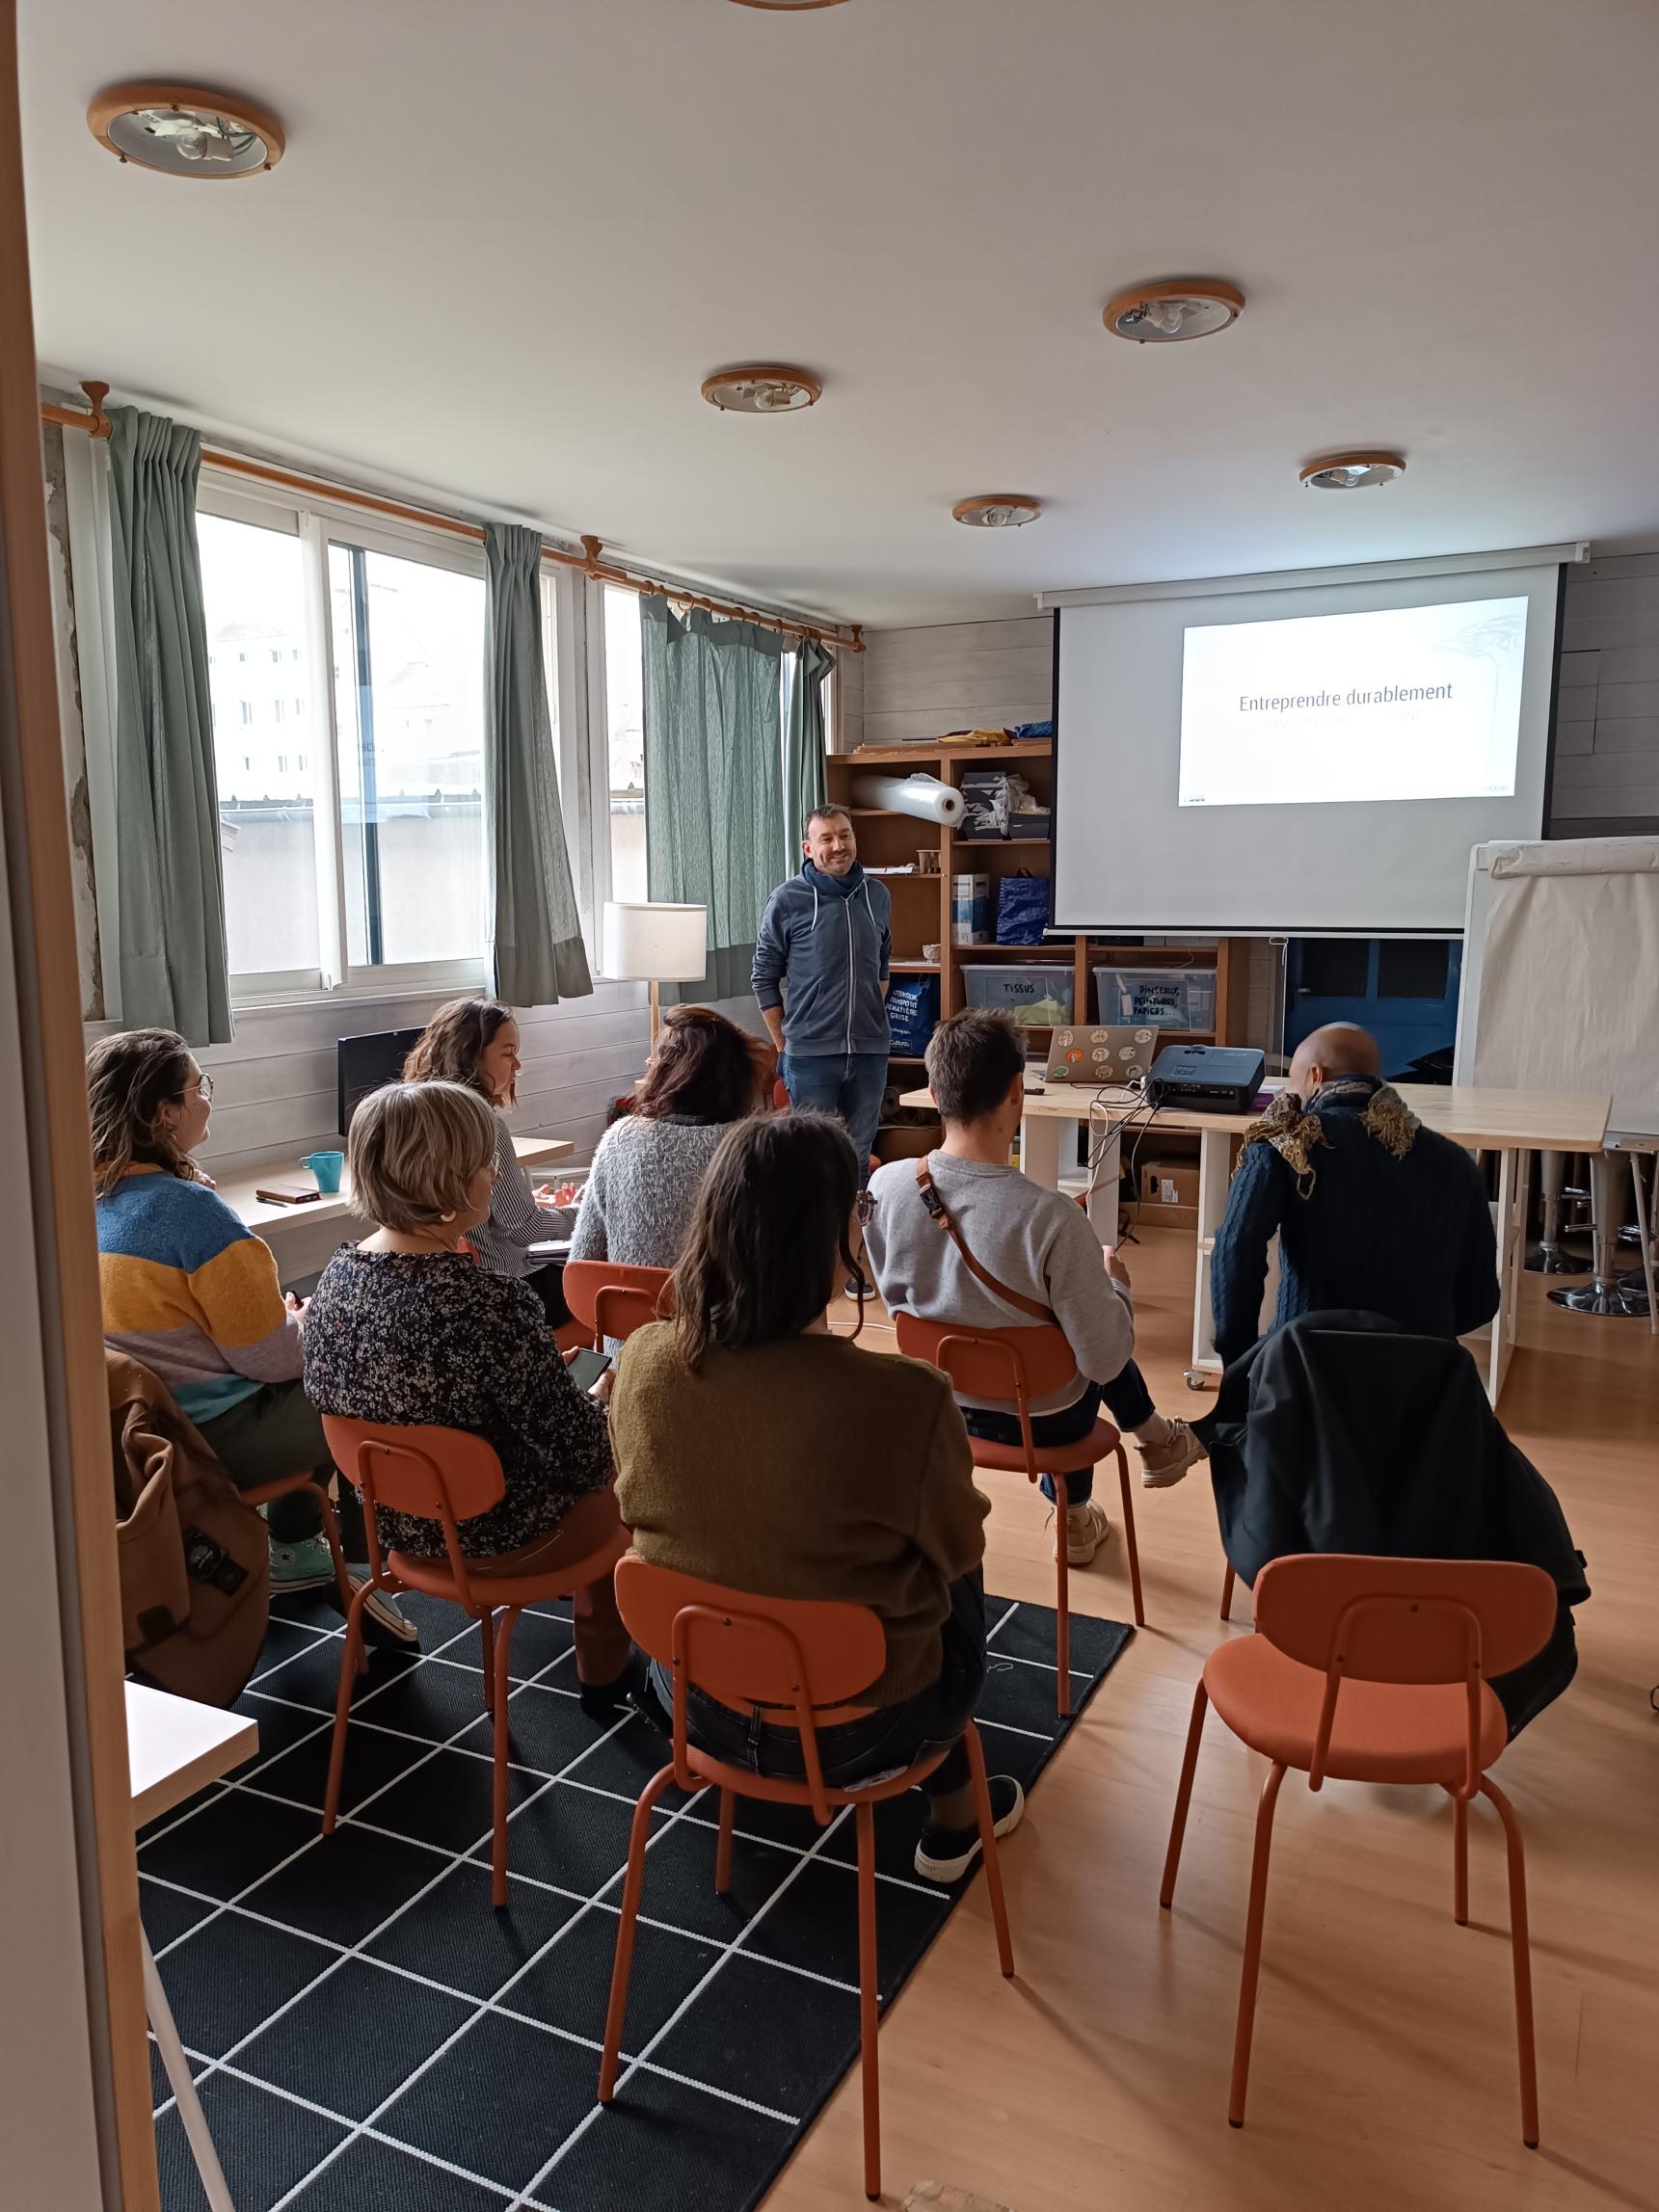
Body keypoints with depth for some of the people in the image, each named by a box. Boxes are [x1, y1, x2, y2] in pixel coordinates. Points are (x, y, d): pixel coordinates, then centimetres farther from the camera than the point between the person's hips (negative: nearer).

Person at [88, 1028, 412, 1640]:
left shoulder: (86, 1200, 1)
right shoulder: (190, 1209, -24)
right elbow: (273, 1355, -20)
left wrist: (284, 1314, 14)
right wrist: (315, 1319, 1)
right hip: (212, 1442, -9)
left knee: (308, 1388, 27)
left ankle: (293, 1552, 34)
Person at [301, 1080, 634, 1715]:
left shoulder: (337, 1277, -11)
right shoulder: (490, 1304, -33)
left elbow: (325, 1397, 5)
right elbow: (580, 1449, -24)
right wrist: (604, 1443, -1)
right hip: (492, 1538, -7)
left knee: (599, 1439, 29)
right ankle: (603, 1671, 39)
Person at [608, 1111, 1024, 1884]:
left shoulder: (642, 1361, -18)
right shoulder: (903, 1399, -31)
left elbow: (644, 1512, 1)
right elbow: (956, 1548, -11)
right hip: (852, 1727, -4)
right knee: (957, 1576, 27)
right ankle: (952, 1815, 43)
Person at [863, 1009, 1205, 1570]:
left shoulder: (885, 1185, -20)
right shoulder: (1051, 1219, -34)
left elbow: (897, 1301, -2)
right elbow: (1105, 1361, -24)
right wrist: (1117, 1285, -3)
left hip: (937, 1404, 4)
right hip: (1039, 1422, -4)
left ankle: (1075, 1516, 48)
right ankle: (1152, 1439, 52)